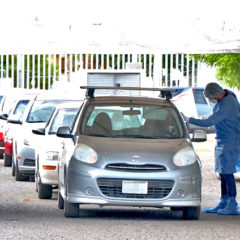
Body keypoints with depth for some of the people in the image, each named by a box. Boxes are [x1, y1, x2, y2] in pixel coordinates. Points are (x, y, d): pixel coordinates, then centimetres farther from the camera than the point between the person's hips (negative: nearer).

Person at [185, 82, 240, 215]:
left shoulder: (227, 106, -27)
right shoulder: (227, 95, 3)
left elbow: (208, 122, -25)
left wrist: (188, 119, -15)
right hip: (222, 139, 10)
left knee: (227, 172, -10)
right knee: (222, 172, 10)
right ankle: (223, 203, 15)